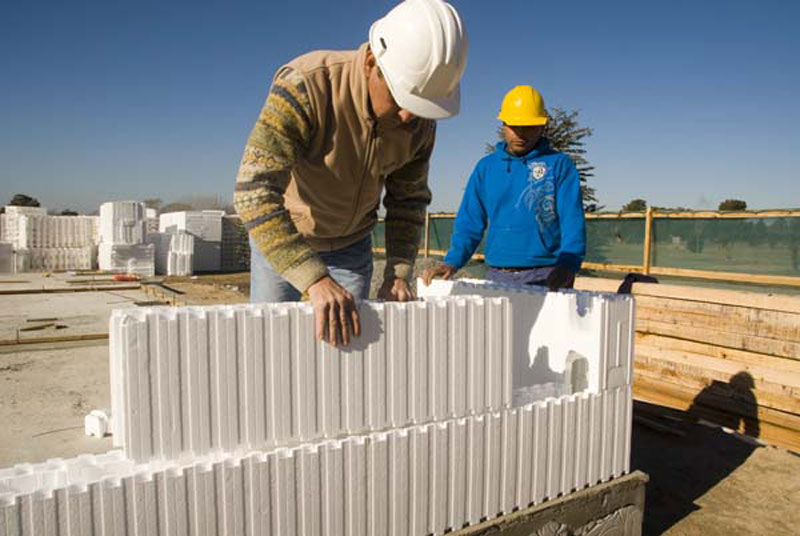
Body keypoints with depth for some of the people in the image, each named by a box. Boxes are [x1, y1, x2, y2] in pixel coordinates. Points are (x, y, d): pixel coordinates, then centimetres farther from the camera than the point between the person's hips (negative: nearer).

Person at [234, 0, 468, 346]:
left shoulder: (420, 121, -16)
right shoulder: (305, 85, -33)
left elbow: (408, 199, -2)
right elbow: (254, 191, -40)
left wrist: (398, 271, -16)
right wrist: (315, 279, -49)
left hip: (352, 242, 4)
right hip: (281, 236, -3)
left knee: (350, 341, 6)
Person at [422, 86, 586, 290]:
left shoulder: (559, 165, 3)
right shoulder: (486, 167, 12)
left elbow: (573, 223, -6)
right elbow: (470, 223, 10)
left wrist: (566, 268, -21)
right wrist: (452, 263, -5)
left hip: (546, 279, -3)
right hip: (497, 277, 3)